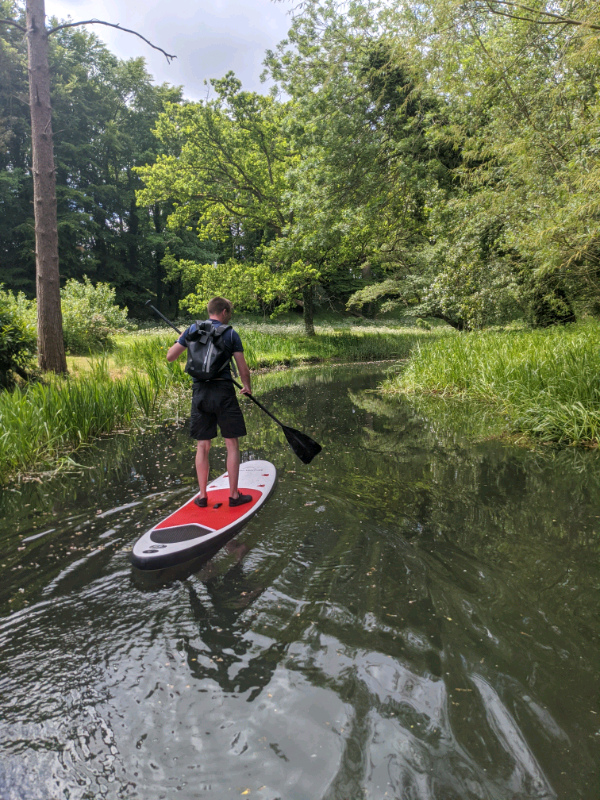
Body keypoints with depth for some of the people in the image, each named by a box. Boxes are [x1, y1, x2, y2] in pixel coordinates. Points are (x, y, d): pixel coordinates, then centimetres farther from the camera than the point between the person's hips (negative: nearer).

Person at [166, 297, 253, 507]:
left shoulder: (193, 329, 6)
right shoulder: (231, 334, 0)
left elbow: (170, 356, 7)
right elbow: (243, 369, -1)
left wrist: (182, 340, 25)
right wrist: (247, 387, 18)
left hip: (200, 393, 3)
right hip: (224, 392, -3)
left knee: (203, 446, 12)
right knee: (232, 444, 7)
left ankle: (202, 496, 17)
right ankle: (234, 495, 11)